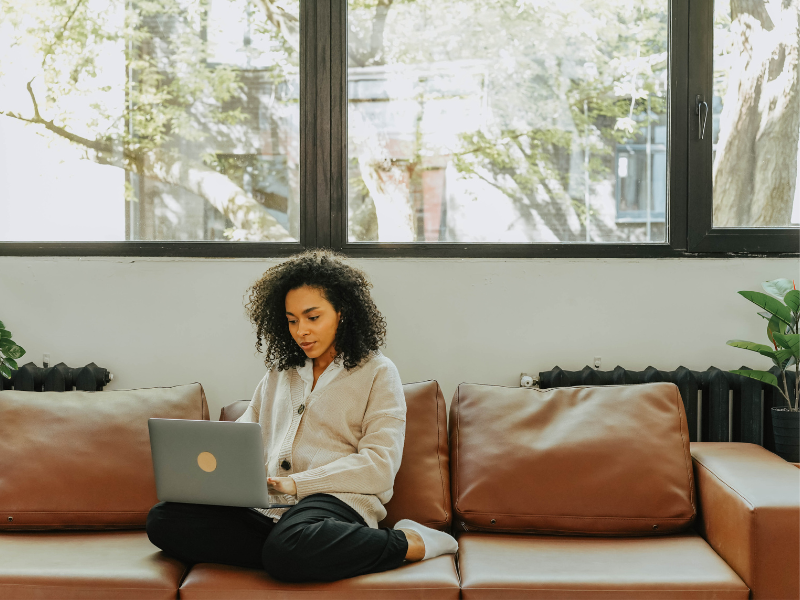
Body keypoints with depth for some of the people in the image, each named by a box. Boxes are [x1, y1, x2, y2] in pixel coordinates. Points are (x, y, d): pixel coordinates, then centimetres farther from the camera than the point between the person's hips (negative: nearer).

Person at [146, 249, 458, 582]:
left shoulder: (377, 372, 9)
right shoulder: (279, 373, 26)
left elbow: (380, 466, -3)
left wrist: (297, 483, -14)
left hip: (336, 501, -6)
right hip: (265, 509, 6)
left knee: (288, 549, -41)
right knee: (163, 519, -18)